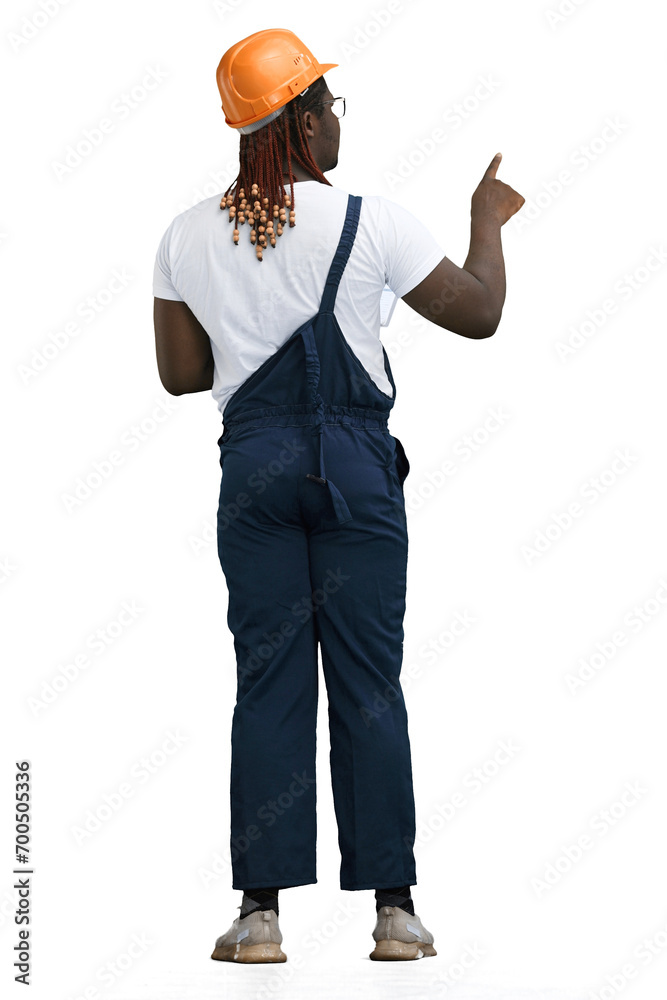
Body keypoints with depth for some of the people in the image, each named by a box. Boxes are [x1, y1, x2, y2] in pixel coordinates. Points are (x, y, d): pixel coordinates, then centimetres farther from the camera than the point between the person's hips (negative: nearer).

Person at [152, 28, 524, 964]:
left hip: (253, 461, 2)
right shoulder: (372, 222, -6)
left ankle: (262, 912, 4)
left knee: (267, 682, 5)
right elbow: (480, 313, 3)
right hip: (355, 459, -2)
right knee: (370, 684, 3)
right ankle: (393, 909, 7)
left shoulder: (188, 237, 3)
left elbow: (180, 373, 8)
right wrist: (488, 219, 20)